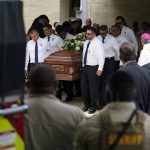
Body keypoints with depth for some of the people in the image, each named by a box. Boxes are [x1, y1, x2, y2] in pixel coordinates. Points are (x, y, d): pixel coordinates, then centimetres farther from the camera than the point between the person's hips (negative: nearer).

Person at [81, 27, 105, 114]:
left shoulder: (98, 43, -12)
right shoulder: (86, 43, 11)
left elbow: (101, 56, -16)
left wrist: (100, 69, -21)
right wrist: (83, 66, 13)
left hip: (93, 68, -8)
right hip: (85, 67, 8)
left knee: (93, 88, 1)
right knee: (84, 86, 12)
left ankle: (93, 106, 13)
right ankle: (86, 105, 28)